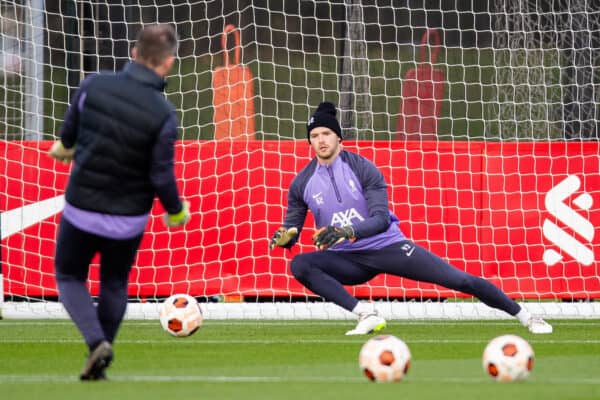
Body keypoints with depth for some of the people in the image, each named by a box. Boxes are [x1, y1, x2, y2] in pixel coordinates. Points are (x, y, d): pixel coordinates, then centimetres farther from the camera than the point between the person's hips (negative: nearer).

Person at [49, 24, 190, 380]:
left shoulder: (94, 86, -15)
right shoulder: (163, 115, -20)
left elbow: (69, 132, 1)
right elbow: (161, 178, -17)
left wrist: (64, 147, 26)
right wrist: (177, 212, 3)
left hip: (81, 209, 0)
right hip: (128, 219, 0)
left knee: (69, 277, 21)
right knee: (115, 284, 24)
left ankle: (96, 342, -3)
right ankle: (97, 365, 25)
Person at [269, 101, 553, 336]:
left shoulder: (363, 168, -10)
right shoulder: (303, 183, -1)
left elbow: (381, 220, -18)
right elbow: (292, 228, 5)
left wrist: (347, 232, -36)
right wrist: (283, 237, -21)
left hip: (388, 246, -2)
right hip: (348, 260, 2)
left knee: (459, 279, -9)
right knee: (300, 266, -27)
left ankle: (524, 317, 5)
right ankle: (366, 315, -28)